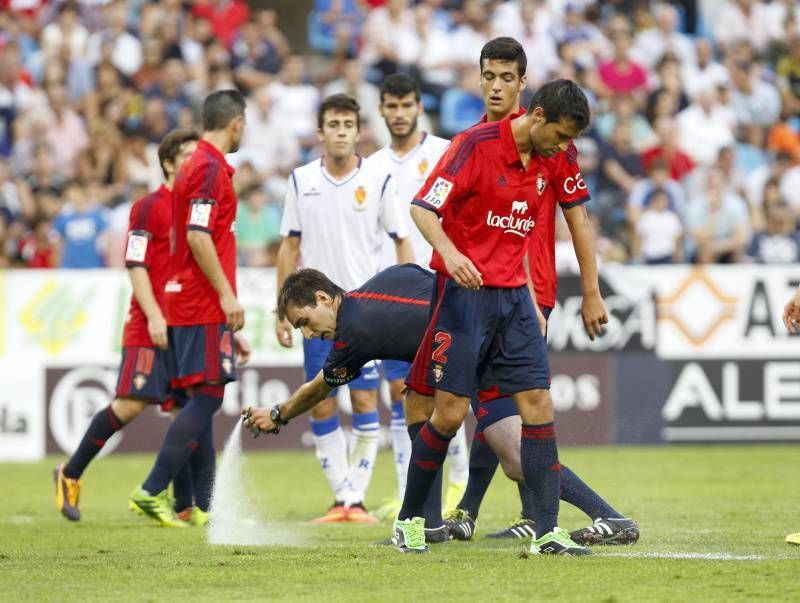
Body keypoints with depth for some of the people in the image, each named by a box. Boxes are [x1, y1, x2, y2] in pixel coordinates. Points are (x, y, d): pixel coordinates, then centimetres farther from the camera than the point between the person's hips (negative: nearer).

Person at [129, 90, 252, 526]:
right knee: (206, 397, -11)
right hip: (203, 305, -10)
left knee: (202, 401, 9)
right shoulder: (210, 168, -11)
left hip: (187, 302, 10)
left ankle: (203, 505, 9)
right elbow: (198, 236, -20)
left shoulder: (200, 165, 18)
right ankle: (152, 491, -15)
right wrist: (226, 294, -19)